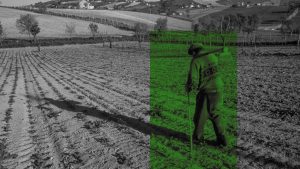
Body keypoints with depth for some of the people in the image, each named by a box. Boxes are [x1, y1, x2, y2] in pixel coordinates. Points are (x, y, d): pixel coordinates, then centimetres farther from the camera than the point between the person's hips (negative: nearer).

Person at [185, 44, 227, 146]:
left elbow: (193, 79, -17)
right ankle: (221, 138, 16)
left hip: (206, 92, -5)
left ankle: (198, 138, 27)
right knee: (214, 114, 20)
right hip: (218, 89, 6)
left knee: (200, 116, 12)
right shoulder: (213, 56, 6)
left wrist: (188, 88, 1)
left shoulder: (195, 61, -11)